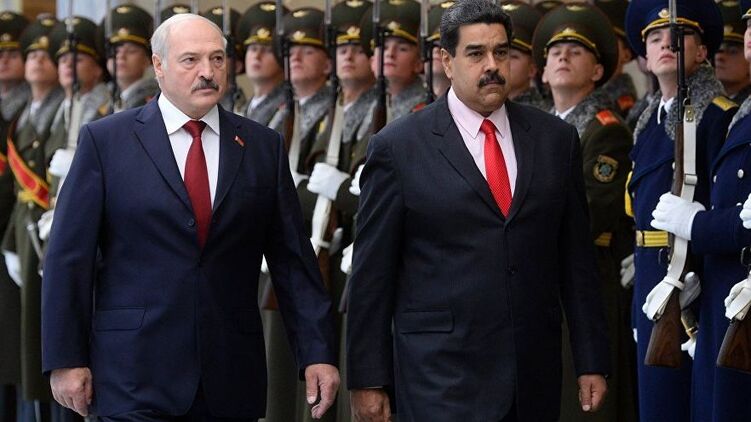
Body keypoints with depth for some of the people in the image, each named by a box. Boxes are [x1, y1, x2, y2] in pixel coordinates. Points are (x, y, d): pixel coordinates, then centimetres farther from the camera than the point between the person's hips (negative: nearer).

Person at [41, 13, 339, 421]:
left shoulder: (263, 146, 9)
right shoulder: (105, 140, 1)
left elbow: (292, 260, 8)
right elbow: (69, 257, 0)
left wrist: (317, 354, 1)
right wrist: (65, 359, -4)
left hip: (233, 378, 3)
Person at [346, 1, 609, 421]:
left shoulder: (556, 139, 9)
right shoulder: (398, 147, -1)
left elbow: (577, 259, 11)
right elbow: (373, 273, 0)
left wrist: (593, 362, 8)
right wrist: (368, 380, -1)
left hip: (534, 379, 3)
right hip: (441, 379, -3)